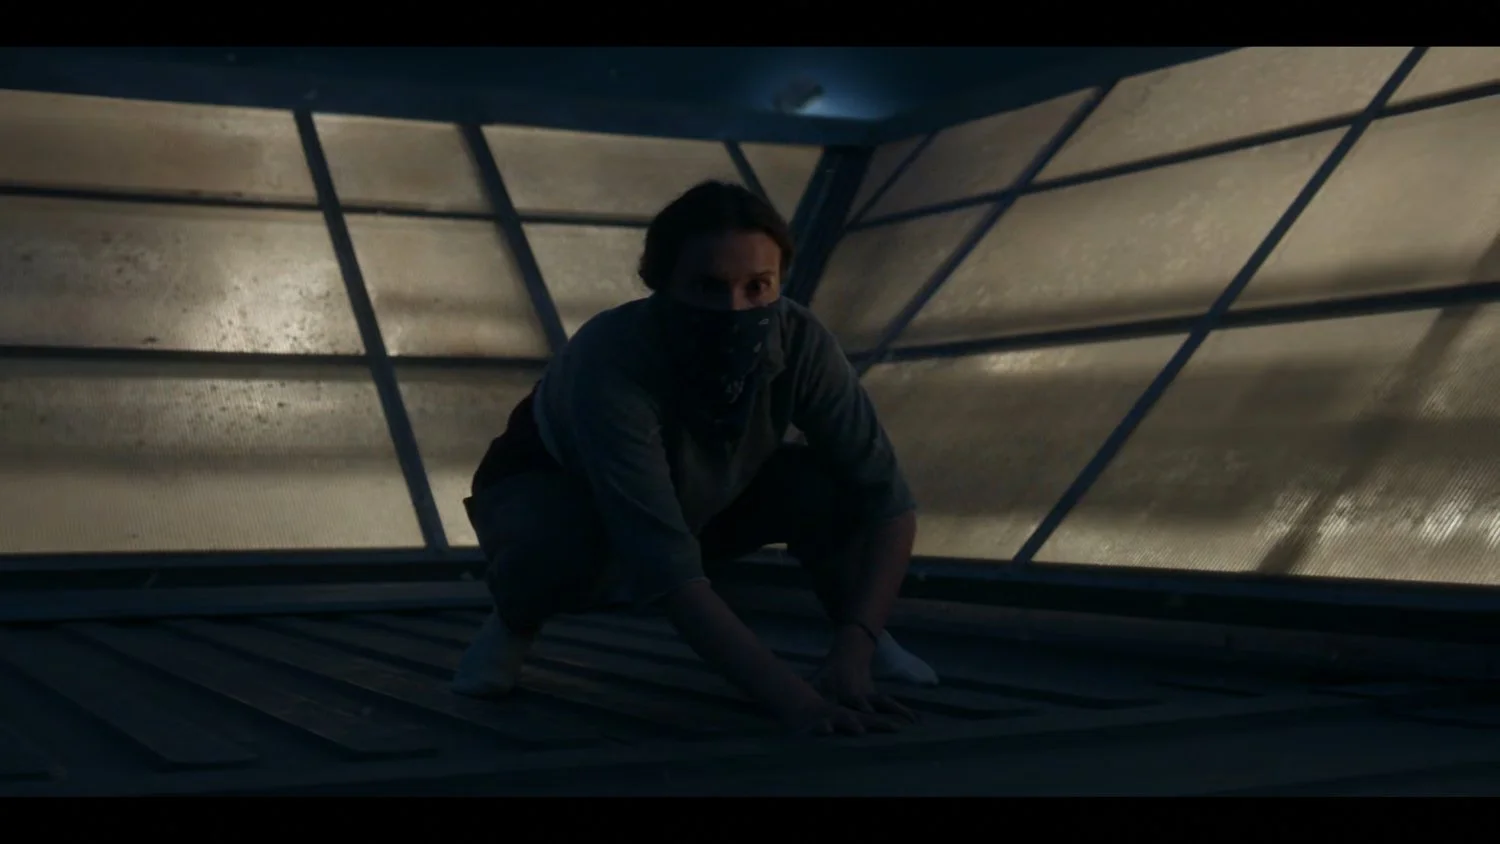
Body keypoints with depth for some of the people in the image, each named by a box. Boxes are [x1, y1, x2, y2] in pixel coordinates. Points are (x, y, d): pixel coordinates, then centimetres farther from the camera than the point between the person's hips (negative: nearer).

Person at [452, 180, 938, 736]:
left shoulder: (799, 341, -29)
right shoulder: (610, 362, -42)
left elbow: (887, 498, -27)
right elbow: (668, 568, -47)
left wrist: (853, 651, -40)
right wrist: (790, 697, -54)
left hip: (698, 499, 3)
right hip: (546, 492, -3)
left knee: (834, 486, -25)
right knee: (565, 542, -40)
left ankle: (868, 641, 2)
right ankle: (515, 623, -4)